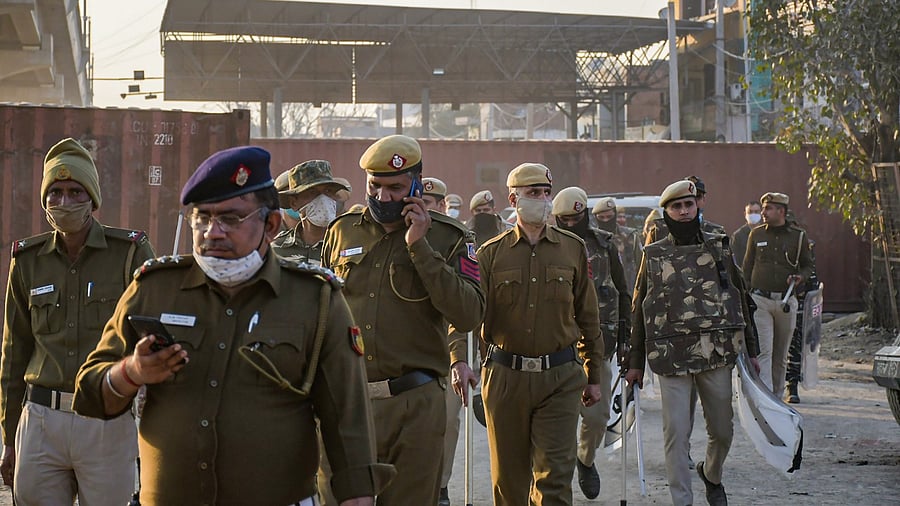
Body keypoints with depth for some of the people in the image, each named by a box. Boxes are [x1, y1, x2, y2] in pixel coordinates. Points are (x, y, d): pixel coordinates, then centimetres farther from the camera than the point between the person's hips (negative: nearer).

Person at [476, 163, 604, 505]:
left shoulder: (573, 249, 7)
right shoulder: (491, 253, 4)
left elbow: (588, 316, 12)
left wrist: (594, 375, 12)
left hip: (560, 377, 0)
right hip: (505, 376, 0)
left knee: (555, 476, -5)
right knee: (508, 477, 10)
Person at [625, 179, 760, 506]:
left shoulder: (719, 247, 8)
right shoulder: (653, 256, 5)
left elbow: (740, 300, 14)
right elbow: (639, 311, 8)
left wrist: (750, 350, 12)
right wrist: (635, 363, 6)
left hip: (717, 355, 2)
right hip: (672, 357, -2)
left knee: (722, 430, 10)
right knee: (676, 433, -5)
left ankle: (712, 475, 40)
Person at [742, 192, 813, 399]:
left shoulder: (798, 236, 5)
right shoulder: (756, 234, 6)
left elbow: (808, 265, 15)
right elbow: (747, 266, 10)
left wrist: (801, 277, -8)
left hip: (786, 301, 1)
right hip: (760, 300, -1)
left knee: (781, 354, 9)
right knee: (763, 351, -11)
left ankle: (777, 397, 19)